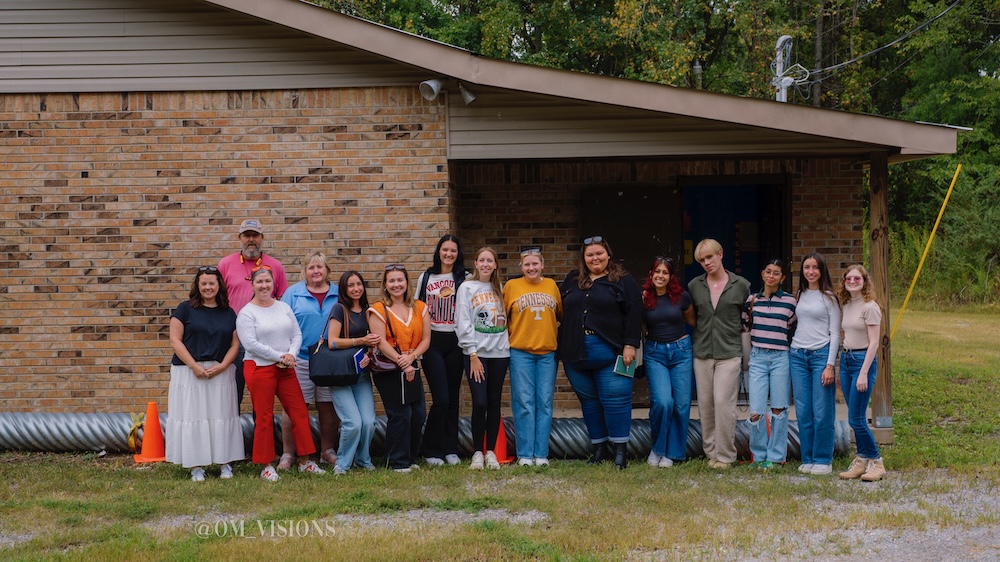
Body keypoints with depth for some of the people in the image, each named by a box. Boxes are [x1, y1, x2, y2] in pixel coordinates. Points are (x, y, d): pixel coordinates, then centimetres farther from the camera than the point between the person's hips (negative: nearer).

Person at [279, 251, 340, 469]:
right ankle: (288, 454, 5)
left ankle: (327, 451, 20)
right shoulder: (293, 293, 3)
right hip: (300, 360, -2)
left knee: (328, 407, 8)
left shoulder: (338, 295, 9)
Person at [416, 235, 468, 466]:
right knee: (441, 398, -9)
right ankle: (432, 450, 3)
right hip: (432, 342, -1)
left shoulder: (464, 280, 4)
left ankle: (451, 449, 15)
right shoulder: (426, 278, 6)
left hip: (455, 342, 1)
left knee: (453, 398, 6)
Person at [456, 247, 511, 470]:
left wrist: (506, 342, -2)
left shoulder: (499, 289, 13)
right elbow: (463, 323, -6)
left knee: (494, 403, 5)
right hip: (476, 353, -4)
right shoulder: (467, 288, 0)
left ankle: (491, 452, 13)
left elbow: (504, 320, 13)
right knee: (480, 403, -9)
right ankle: (477, 452, 2)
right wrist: (473, 354, -12)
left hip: (499, 353, 4)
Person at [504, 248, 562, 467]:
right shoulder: (512, 286, 3)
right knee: (524, 403, -3)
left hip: (548, 352, 2)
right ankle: (525, 455, 1)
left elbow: (561, 314, 18)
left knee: (545, 403, 3)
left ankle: (541, 454, 7)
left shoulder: (551, 285, 10)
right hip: (520, 352, -2)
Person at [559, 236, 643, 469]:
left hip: (610, 352, -5)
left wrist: (630, 345, -12)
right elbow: (560, 308, 21)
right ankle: (599, 448, 18)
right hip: (576, 353, 5)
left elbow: (633, 315, -5)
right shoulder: (573, 280, 15)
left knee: (615, 399, -5)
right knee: (588, 400, 9)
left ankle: (620, 449, 2)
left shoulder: (623, 281, 1)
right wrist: (563, 347, 12)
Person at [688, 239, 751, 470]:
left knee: (723, 402, -10)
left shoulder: (741, 285, 1)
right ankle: (711, 452, 15)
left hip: (729, 353, -3)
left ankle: (726, 455, -2)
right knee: (705, 404, 4)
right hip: (702, 353, 3)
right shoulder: (694, 286, 7)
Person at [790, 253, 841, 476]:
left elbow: (835, 333, -3)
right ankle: (807, 459, 12)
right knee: (803, 412, 4)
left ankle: (823, 460, 4)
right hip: (798, 356, 4)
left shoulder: (829, 298, 0)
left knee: (822, 413, -4)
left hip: (821, 355, -4)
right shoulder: (799, 296, 14)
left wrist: (830, 365, -9)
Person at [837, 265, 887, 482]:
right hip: (846, 359, 7)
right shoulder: (847, 305, 11)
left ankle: (876, 462, 5)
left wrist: (863, 373, -18)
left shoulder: (870, 307, -11)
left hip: (864, 360, -7)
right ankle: (862, 460, 16)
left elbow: (873, 343, -14)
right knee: (855, 418, 9)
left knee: (856, 419, -8)